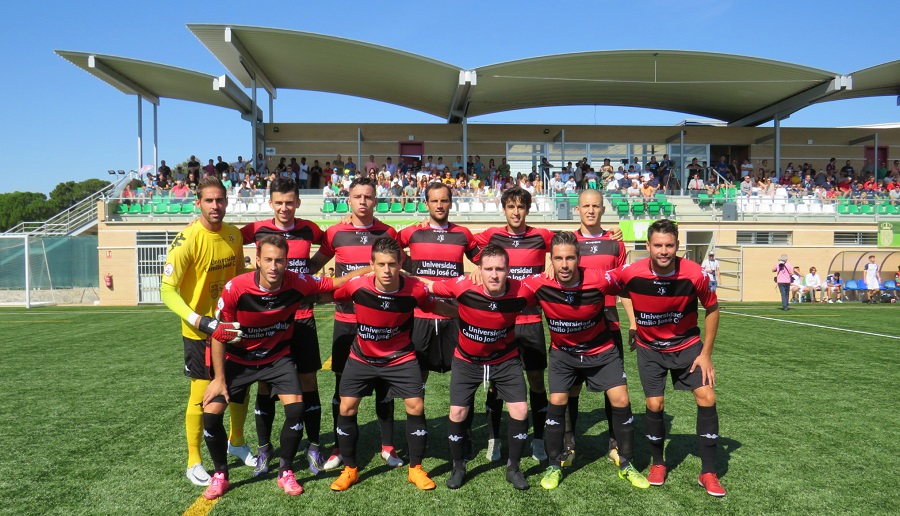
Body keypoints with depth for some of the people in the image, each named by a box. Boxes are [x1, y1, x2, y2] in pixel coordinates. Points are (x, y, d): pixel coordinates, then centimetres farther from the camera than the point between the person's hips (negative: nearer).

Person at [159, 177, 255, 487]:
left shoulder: (234, 234, 0)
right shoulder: (187, 240, -19)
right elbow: (167, 290, -20)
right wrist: (201, 321, -30)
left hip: (232, 325, 6)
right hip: (199, 331, -6)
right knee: (201, 393, 2)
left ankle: (236, 442, 38)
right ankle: (194, 462, 20)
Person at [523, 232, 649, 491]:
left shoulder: (599, 280, -28)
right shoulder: (539, 285, -26)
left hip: (602, 350, 0)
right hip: (563, 352, 0)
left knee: (621, 401, -4)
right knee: (556, 403, -6)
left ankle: (626, 465, 17)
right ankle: (555, 466, 15)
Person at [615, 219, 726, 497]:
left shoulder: (695, 274, -22)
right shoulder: (631, 273, -23)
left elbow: (711, 309, -5)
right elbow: (614, 285, 1)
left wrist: (706, 354, -5)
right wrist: (633, 322, -3)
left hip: (687, 345, 0)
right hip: (650, 349, 0)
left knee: (707, 398, -10)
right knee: (655, 404, -4)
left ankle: (708, 472, 6)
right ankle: (657, 463, 23)